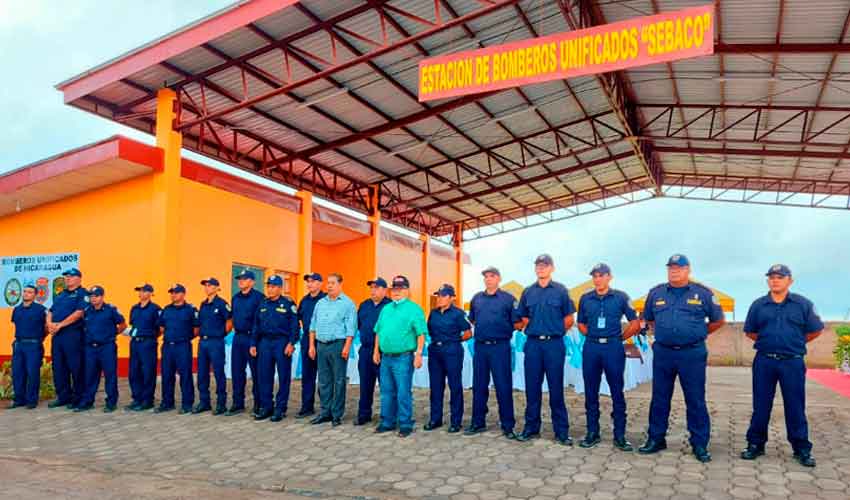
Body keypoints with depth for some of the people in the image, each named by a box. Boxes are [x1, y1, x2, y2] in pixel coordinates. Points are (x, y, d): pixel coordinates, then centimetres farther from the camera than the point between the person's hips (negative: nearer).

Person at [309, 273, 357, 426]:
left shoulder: (347, 303, -3)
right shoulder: (321, 303, 14)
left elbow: (351, 328, -8)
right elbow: (313, 325, 16)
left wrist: (347, 347, -16)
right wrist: (312, 345, 9)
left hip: (338, 345, -5)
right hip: (321, 345, 6)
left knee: (339, 381, 0)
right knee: (324, 381, 10)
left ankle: (337, 415, 8)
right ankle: (325, 412, 20)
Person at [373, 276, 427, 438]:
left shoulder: (414, 309, -6)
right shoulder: (386, 309, 16)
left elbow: (421, 333, -11)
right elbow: (378, 331, 20)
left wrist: (418, 354, -17)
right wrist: (376, 350, 14)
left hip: (403, 357, -6)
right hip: (386, 356, 7)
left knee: (403, 393, -2)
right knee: (387, 392, 13)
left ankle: (405, 424, 9)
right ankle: (387, 422, 25)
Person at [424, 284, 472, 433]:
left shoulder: (458, 313, -6)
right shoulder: (433, 313, 10)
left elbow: (468, 334, -4)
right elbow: (429, 330, 20)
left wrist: (454, 340, 3)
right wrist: (437, 340, 7)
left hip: (452, 352, -6)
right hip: (434, 351, 6)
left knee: (455, 386, 1)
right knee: (435, 386, 10)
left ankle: (456, 421, 9)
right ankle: (435, 418, 21)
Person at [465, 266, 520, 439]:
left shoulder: (508, 299, -3)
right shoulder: (476, 299, 11)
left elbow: (517, 323, -2)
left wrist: (504, 331, -3)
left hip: (500, 347, -4)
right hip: (480, 346, 5)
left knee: (503, 387, -1)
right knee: (479, 386, 10)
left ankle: (508, 426, 9)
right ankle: (478, 423, 21)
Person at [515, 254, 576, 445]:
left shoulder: (560, 291, 0)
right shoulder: (528, 292, 9)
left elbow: (569, 318, 5)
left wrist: (555, 332, 5)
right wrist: (532, 331, 7)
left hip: (554, 344, -3)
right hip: (532, 344, 3)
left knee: (556, 389, 1)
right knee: (532, 388, 7)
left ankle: (561, 432, 10)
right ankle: (531, 428, 18)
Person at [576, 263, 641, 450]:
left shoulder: (620, 297, 1)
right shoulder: (585, 299, 9)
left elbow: (635, 324, 5)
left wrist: (619, 337, 4)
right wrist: (593, 336, 8)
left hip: (613, 347, -3)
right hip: (591, 348, 3)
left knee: (617, 392, 1)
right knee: (591, 392, 6)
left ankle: (620, 436, 10)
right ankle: (592, 433, 16)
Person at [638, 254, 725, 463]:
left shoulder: (702, 293, 0)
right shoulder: (656, 293, 8)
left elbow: (718, 320, 10)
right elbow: (649, 319, 22)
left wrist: (698, 334, 9)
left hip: (692, 354, -2)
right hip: (662, 352, 3)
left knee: (696, 400, 3)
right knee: (659, 398, 9)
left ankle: (700, 444, 14)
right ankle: (656, 439, 20)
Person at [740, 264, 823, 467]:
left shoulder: (803, 304, 2)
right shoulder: (758, 305, 5)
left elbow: (816, 330, 8)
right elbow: (750, 332, 15)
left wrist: (794, 343, 10)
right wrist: (768, 341, 8)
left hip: (793, 362, -1)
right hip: (764, 361, 1)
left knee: (795, 407, 5)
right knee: (760, 406, 7)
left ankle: (801, 449, 18)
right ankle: (756, 444, 17)